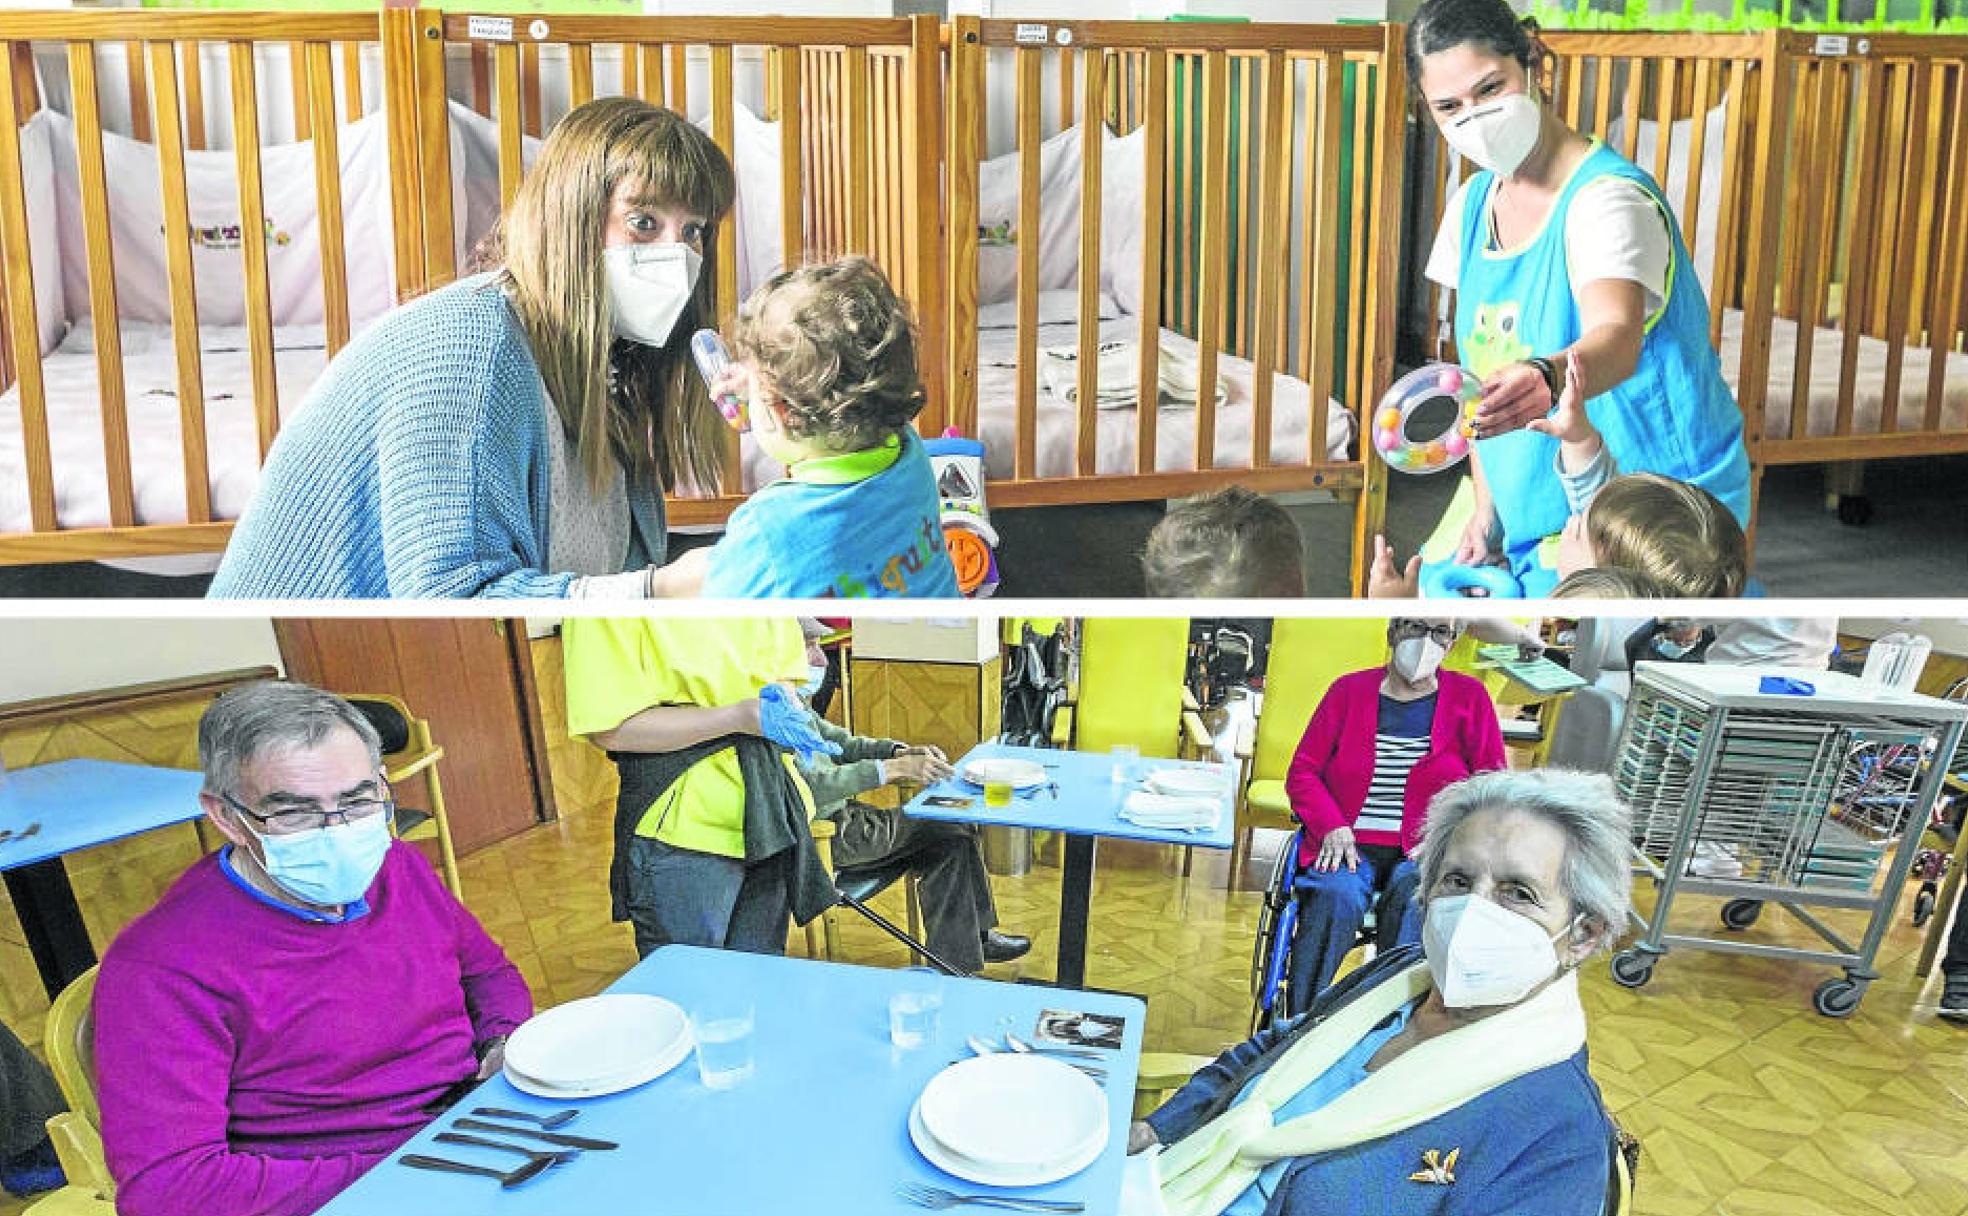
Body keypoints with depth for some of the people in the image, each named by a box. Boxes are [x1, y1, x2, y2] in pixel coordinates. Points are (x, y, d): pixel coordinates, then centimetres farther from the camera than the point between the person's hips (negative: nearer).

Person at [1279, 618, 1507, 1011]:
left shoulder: (1469, 696, 10)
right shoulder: (1349, 690, 11)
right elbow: (1302, 771, 9)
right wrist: (1333, 827, -8)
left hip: (1424, 850, 0)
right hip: (1350, 845, 0)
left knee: (1415, 895, -35)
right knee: (1335, 895, -33)